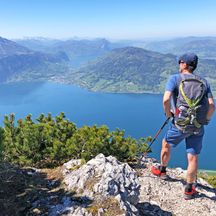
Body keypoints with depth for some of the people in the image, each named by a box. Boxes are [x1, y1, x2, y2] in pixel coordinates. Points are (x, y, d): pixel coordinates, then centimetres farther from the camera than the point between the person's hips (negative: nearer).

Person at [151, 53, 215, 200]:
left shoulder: (175, 78, -4)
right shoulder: (204, 82, 8)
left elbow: (166, 100, -19)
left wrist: (168, 113, -1)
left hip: (180, 124, -3)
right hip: (198, 127, 3)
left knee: (166, 145, 23)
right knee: (193, 158, 9)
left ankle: (162, 170, 42)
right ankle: (189, 190, 18)